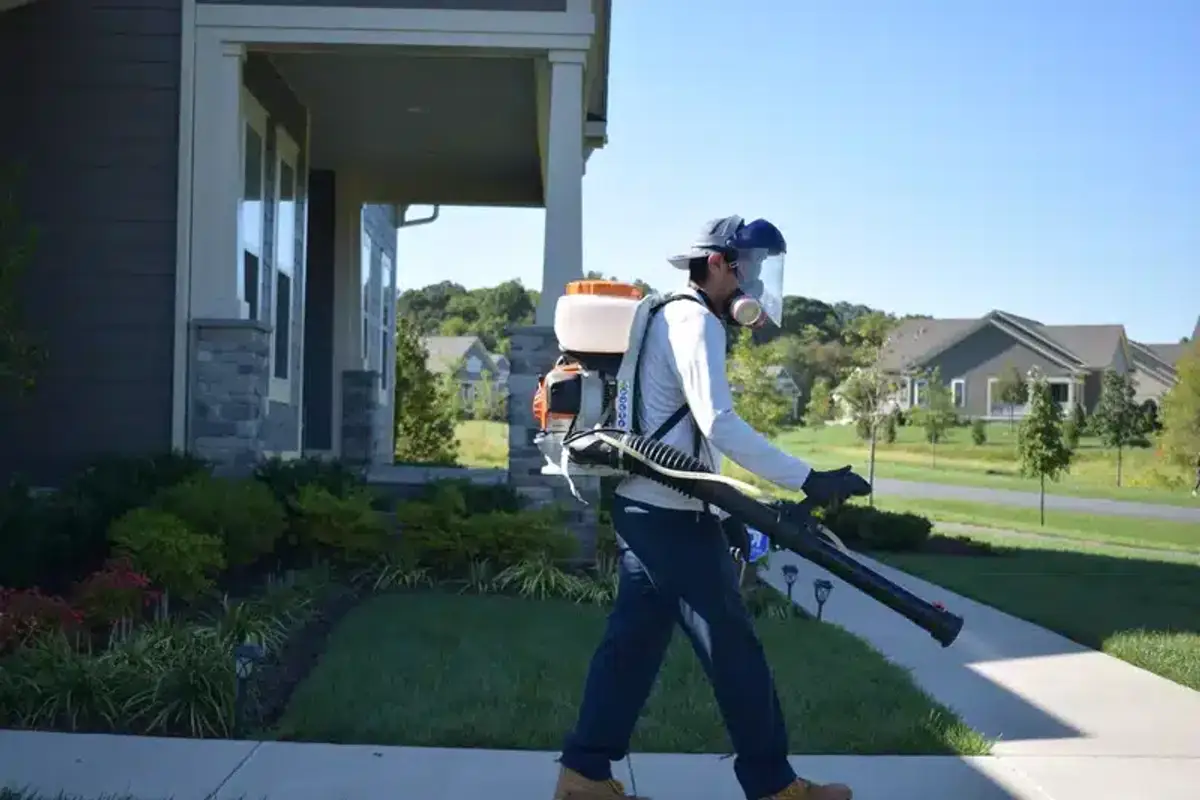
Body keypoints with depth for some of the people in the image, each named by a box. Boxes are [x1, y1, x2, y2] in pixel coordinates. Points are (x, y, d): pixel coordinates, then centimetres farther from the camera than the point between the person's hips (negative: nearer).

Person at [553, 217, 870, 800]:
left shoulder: (670, 317, 18)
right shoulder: (695, 320, -14)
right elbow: (719, 425, -26)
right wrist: (808, 480, -27)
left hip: (646, 508, 10)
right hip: (672, 517, -10)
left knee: (632, 642, 11)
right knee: (735, 651, -1)